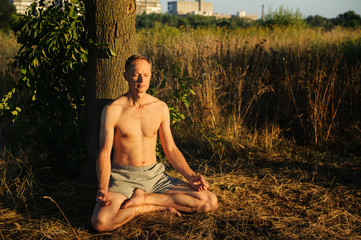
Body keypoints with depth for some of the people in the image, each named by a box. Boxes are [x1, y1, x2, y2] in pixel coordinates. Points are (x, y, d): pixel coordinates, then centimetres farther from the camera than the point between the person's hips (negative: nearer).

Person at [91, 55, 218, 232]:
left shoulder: (160, 108, 4)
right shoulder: (112, 110, -8)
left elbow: (170, 149, 10)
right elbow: (104, 154, -9)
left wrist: (190, 176, -5)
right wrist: (103, 189, -26)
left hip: (155, 175, 4)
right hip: (123, 177, -3)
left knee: (210, 202, -13)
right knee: (101, 222, -35)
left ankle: (143, 198, -8)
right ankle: (157, 206, -10)